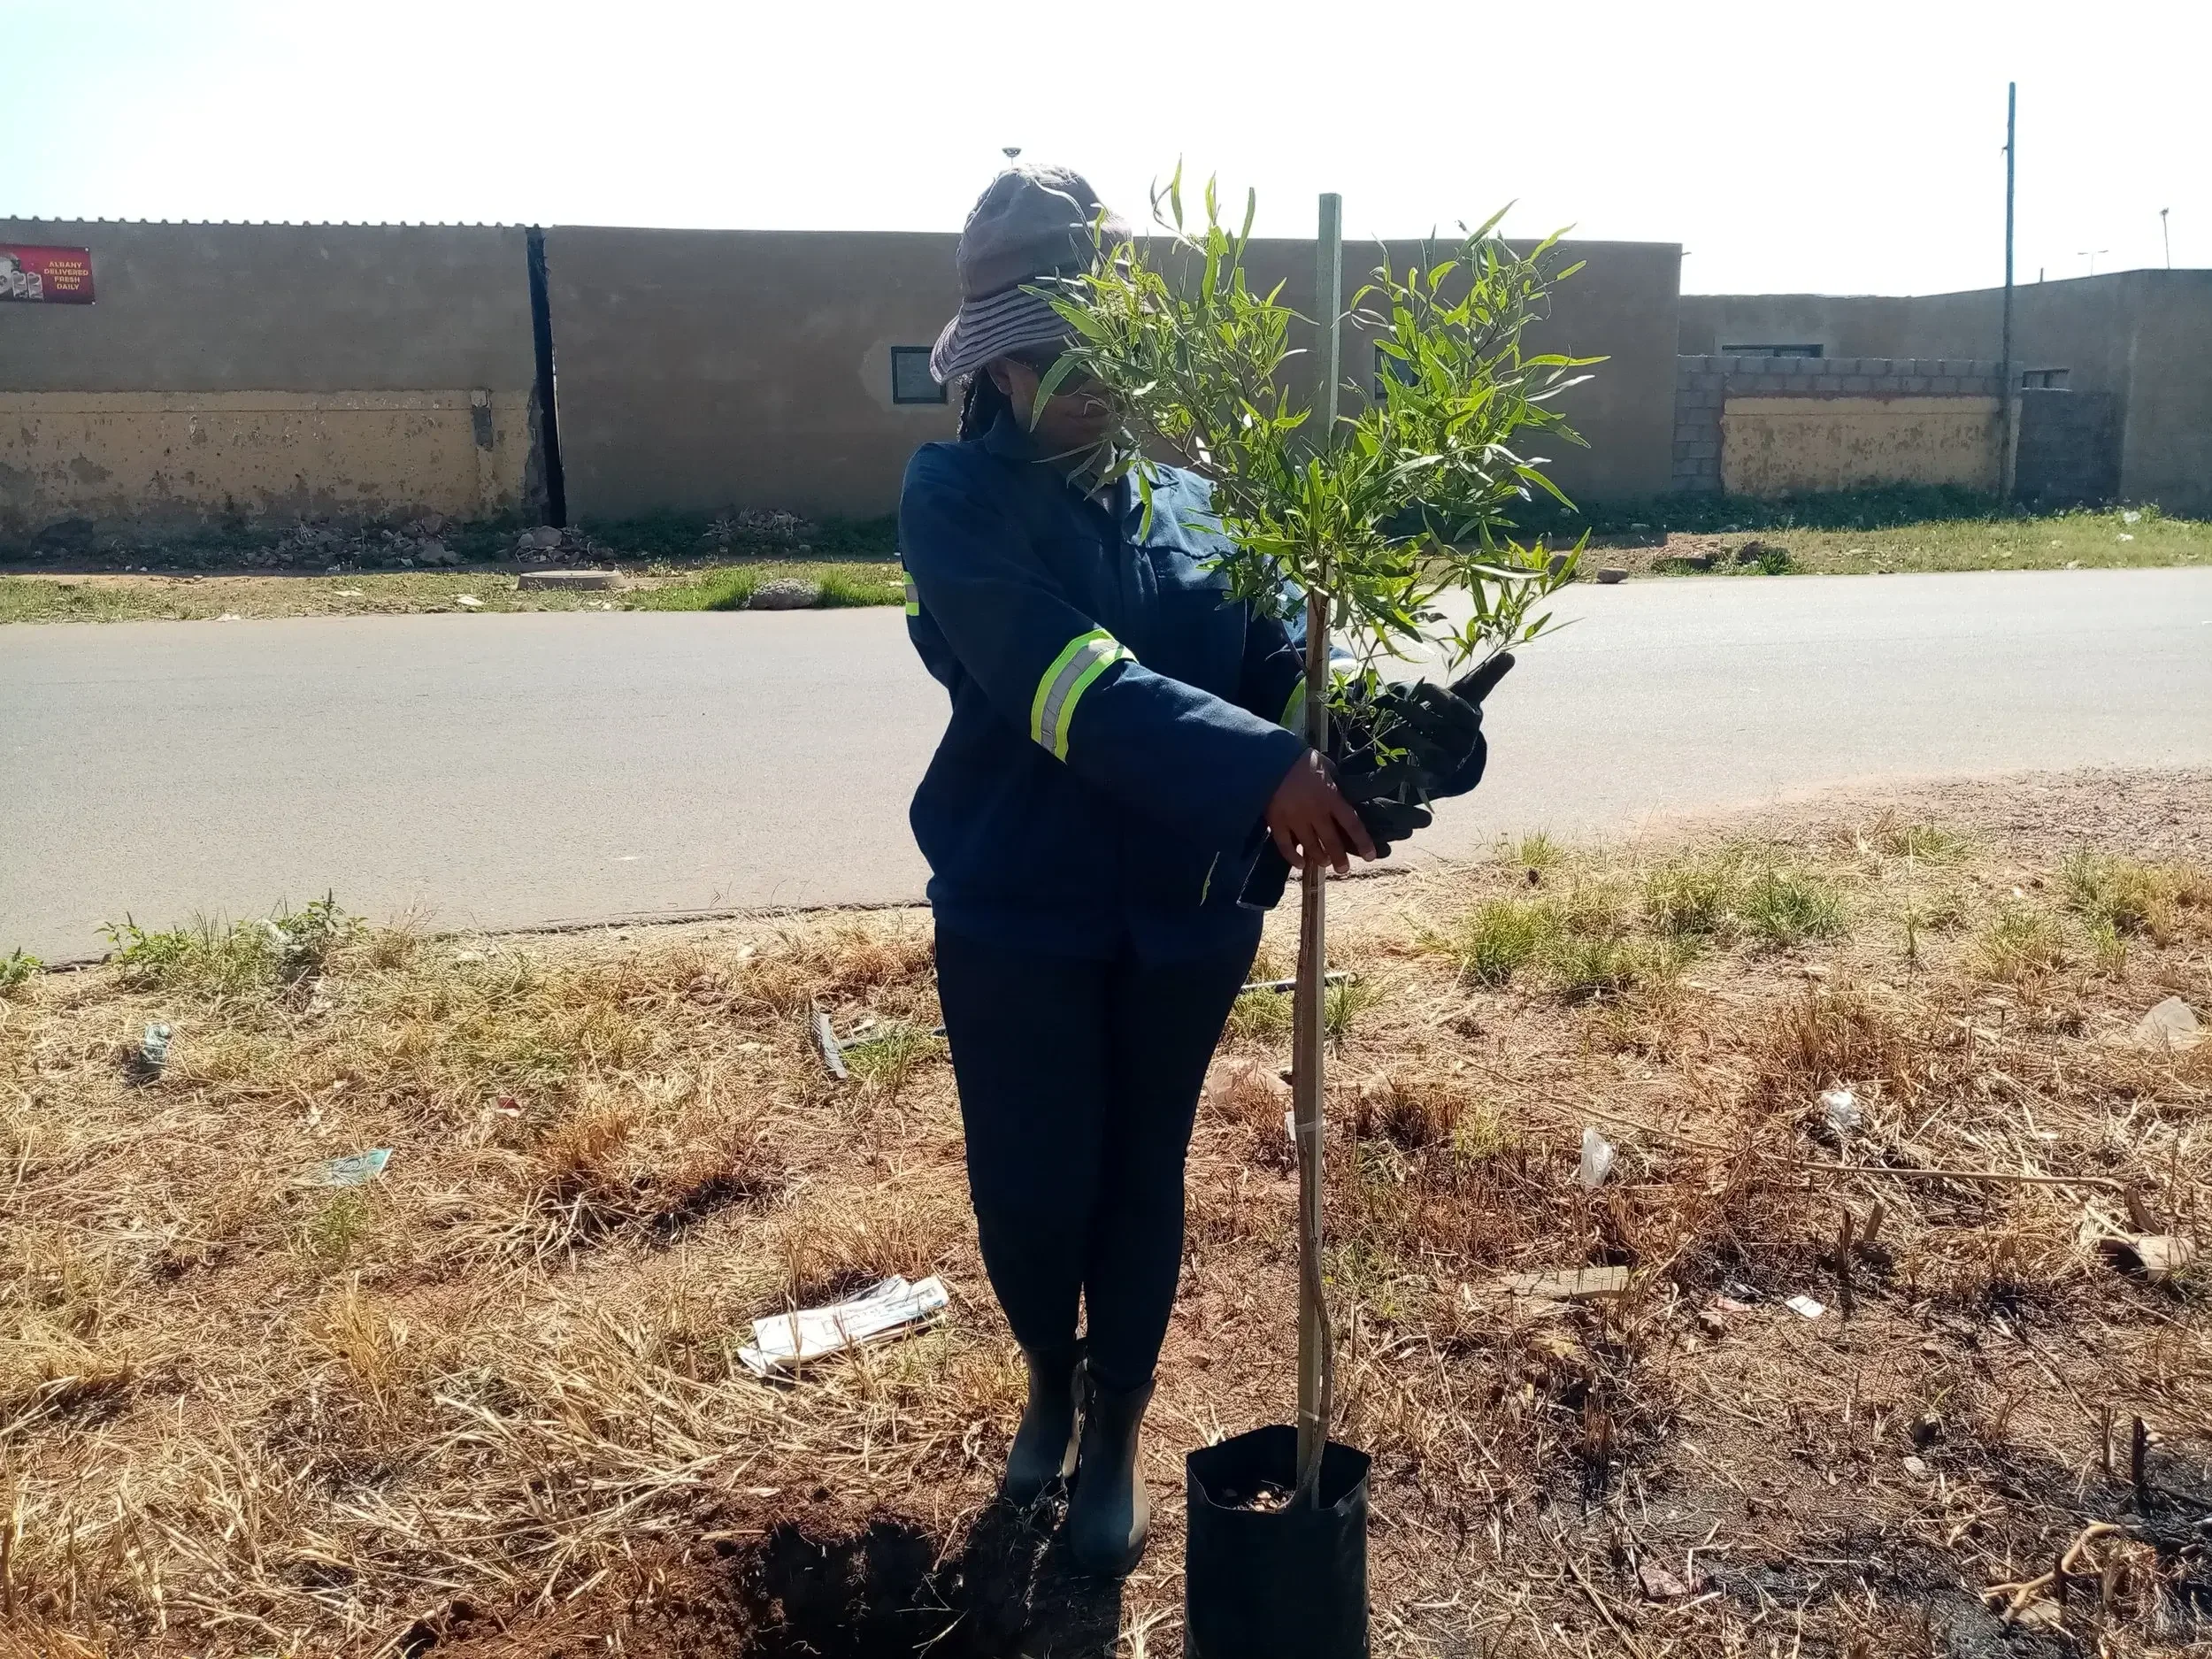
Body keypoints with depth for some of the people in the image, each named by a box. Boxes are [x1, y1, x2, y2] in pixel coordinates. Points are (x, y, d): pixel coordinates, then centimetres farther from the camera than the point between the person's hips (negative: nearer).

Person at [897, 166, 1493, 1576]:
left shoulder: (1189, 501, 6)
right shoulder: (959, 497, -9)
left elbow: (1279, 661, -7)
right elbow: (1062, 679, -26)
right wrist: (1260, 771, -38)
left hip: (1184, 912, 3)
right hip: (1018, 910, -3)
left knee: (1144, 1180, 14)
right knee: (1031, 1185, 6)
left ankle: (1116, 1433, 36)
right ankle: (1051, 1377, 40)